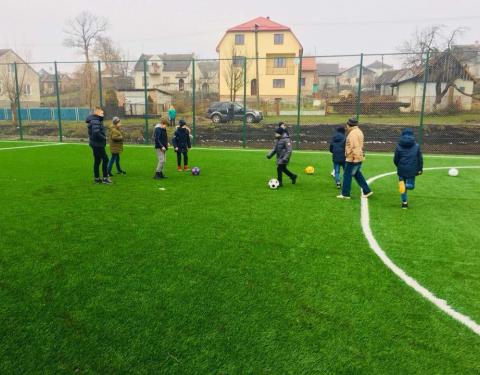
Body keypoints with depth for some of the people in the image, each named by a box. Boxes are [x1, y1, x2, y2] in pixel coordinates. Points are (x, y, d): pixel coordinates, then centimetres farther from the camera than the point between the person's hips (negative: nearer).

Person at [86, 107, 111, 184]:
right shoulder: (95, 121, -17)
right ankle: (105, 178, -3)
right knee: (105, 159, -6)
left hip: (96, 144, 10)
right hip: (97, 144, -10)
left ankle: (97, 178, 20)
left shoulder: (97, 120, 16)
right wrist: (104, 138, -16)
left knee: (97, 161, 13)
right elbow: (96, 133, -28)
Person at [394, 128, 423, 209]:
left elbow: (395, 159, 2)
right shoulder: (416, 146, -1)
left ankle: (404, 203, 12)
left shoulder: (399, 146, -2)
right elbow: (420, 159, 0)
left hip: (402, 169, 1)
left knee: (402, 186, 12)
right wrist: (420, 169, 10)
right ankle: (407, 185, -24)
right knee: (411, 186, 11)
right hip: (412, 170, 0)